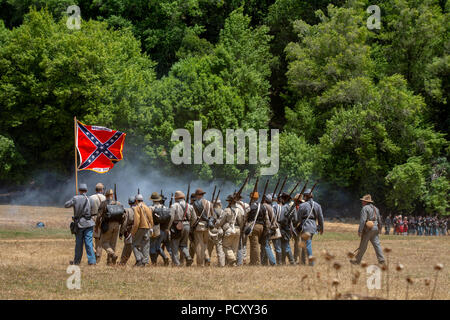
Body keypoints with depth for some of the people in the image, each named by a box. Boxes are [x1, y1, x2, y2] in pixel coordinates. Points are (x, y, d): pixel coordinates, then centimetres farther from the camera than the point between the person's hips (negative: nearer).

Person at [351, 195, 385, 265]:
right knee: (377, 244, 3)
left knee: (363, 246, 0)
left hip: (368, 228, -7)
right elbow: (379, 220, 20)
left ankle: (357, 260, 9)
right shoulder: (375, 208, 17)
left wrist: (359, 231, -16)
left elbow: (362, 220, -17)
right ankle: (381, 260, -6)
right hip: (375, 228, 7)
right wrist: (377, 229, 28)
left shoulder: (365, 208, -9)